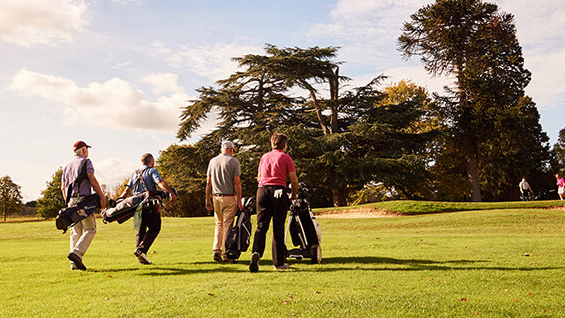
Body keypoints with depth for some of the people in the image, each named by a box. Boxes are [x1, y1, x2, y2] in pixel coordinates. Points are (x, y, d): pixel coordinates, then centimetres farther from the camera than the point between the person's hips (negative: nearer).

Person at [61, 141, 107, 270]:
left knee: (75, 232, 8)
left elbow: (63, 187, 20)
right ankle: (76, 252, -24)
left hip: (71, 201, 7)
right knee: (90, 229, -5)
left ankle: (74, 263, 3)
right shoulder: (85, 162, 0)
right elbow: (92, 180, -11)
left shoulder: (66, 166, 21)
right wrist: (102, 197, -12)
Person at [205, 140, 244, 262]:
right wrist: (239, 201, -8)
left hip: (216, 197, 4)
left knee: (219, 224, 15)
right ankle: (225, 254, 2)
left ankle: (216, 250, 5)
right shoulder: (234, 161, -3)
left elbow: (208, 182, 8)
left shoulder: (212, 161, 9)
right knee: (228, 225, 2)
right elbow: (237, 182, -9)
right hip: (229, 198, -4)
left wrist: (208, 200, 12)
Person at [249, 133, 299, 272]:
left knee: (261, 225, 3)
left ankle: (256, 252, -21)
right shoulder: (286, 157, 5)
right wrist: (293, 194, 16)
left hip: (262, 190, 3)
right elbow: (294, 180, 0)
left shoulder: (264, 157, 17)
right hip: (279, 190, -3)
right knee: (278, 228, 3)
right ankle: (279, 262, 8)